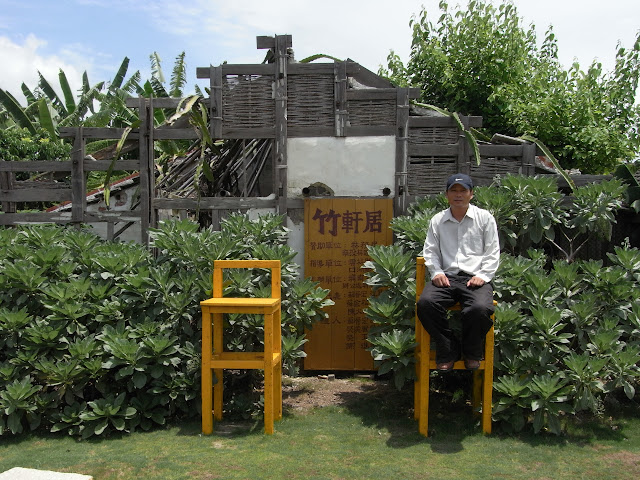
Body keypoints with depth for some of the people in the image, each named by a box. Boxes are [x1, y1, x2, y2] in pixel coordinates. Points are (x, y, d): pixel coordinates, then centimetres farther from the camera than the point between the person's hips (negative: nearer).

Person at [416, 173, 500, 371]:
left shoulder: (485, 218, 14)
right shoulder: (437, 220, 18)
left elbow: (493, 252, 9)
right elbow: (430, 250, 15)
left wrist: (483, 275, -6)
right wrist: (436, 272, -4)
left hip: (475, 278, -1)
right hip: (446, 277, 2)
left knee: (481, 309, -33)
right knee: (425, 303, -30)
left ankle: (472, 352, 0)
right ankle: (448, 350, -8)